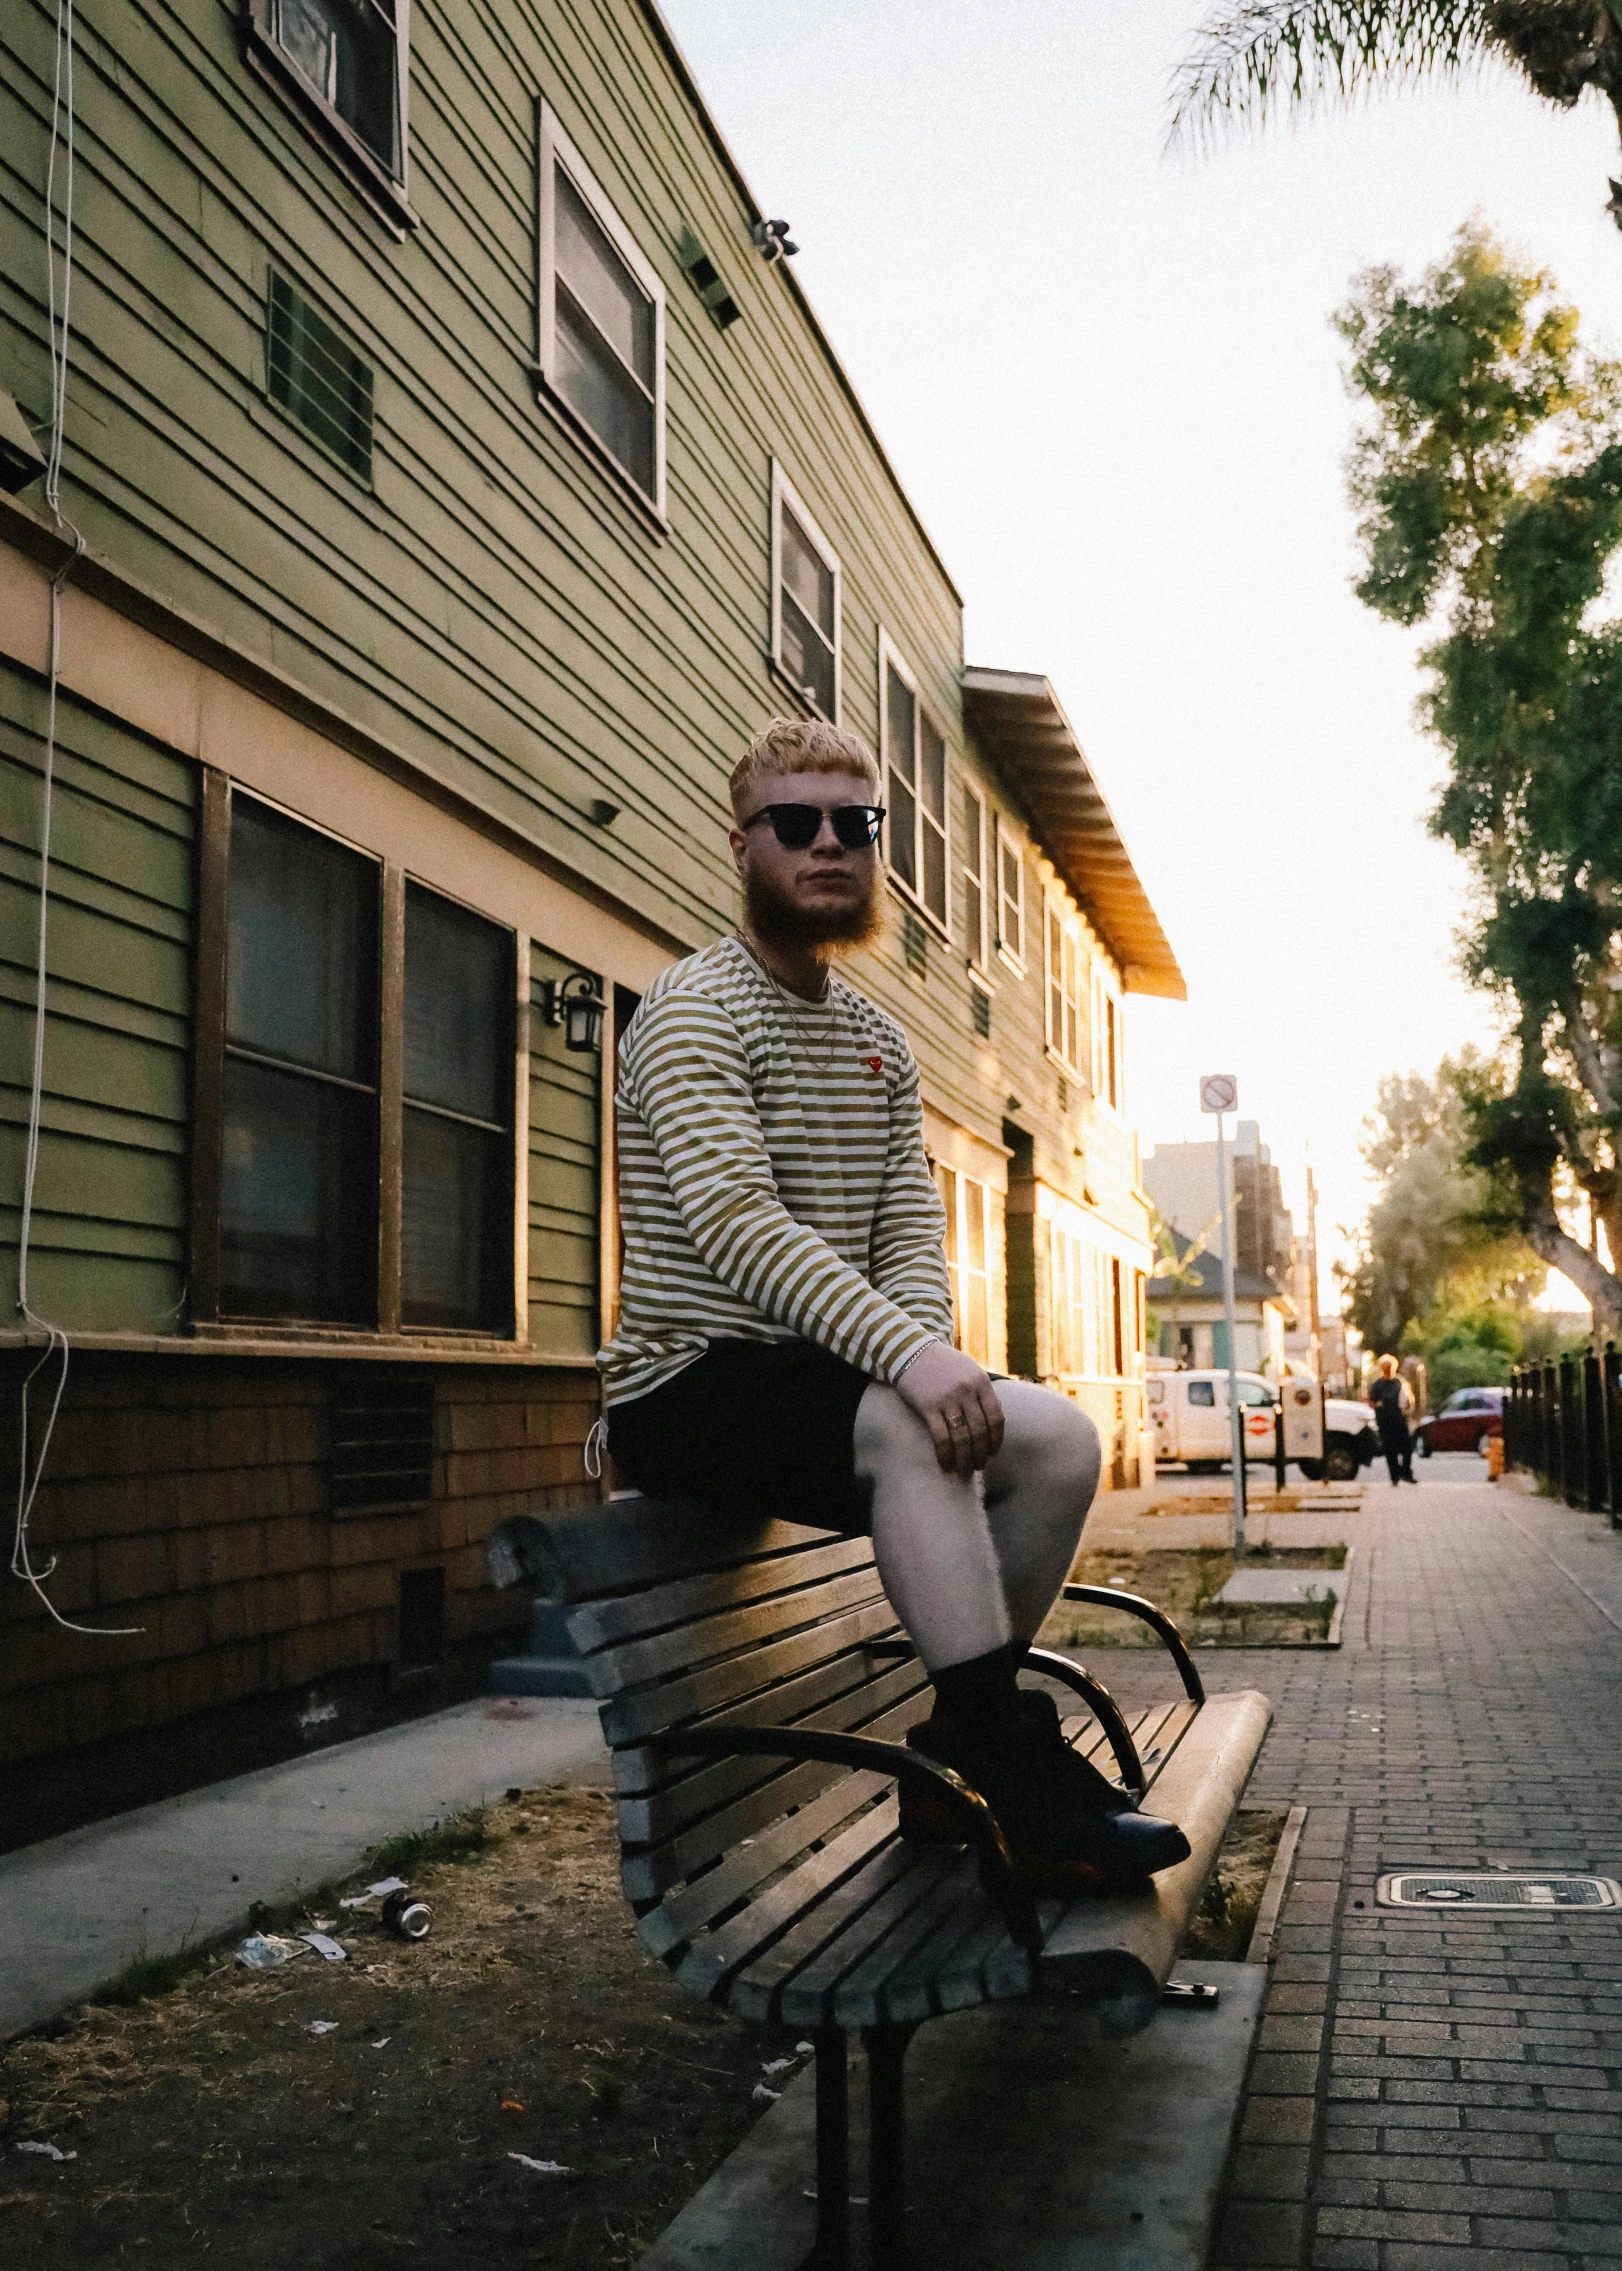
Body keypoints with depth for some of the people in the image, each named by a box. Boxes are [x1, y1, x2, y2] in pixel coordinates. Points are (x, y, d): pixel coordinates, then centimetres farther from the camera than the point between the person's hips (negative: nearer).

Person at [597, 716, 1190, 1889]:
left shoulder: (881, 1042, 15)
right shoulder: (694, 1007, -10)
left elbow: (913, 1231, 5)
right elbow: (736, 1223, -26)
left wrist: (930, 1351, -17)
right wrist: (910, 1356, -37)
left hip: (824, 1376, 8)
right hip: (689, 1386, -7)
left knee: (1063, 1439, -9)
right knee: (913, 1429, -33)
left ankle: (961, 1745, 5)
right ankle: (1026, 1785, -24)